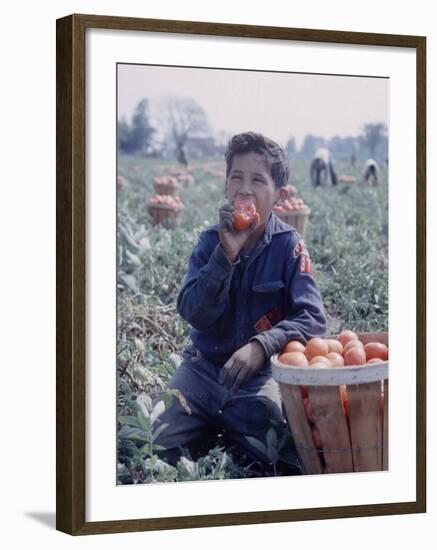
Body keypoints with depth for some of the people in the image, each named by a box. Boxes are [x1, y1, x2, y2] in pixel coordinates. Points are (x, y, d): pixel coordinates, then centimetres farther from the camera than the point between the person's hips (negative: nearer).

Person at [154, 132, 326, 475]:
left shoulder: (288, 245, -6)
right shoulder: (212, 241, 0)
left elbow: (312, 318, -15)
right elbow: (194, 314, -13)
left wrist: (262, 345, -33)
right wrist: (226, 254, -24)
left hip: (258, 373, -2)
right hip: (204, 366, 2)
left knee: (288, 459, -26)